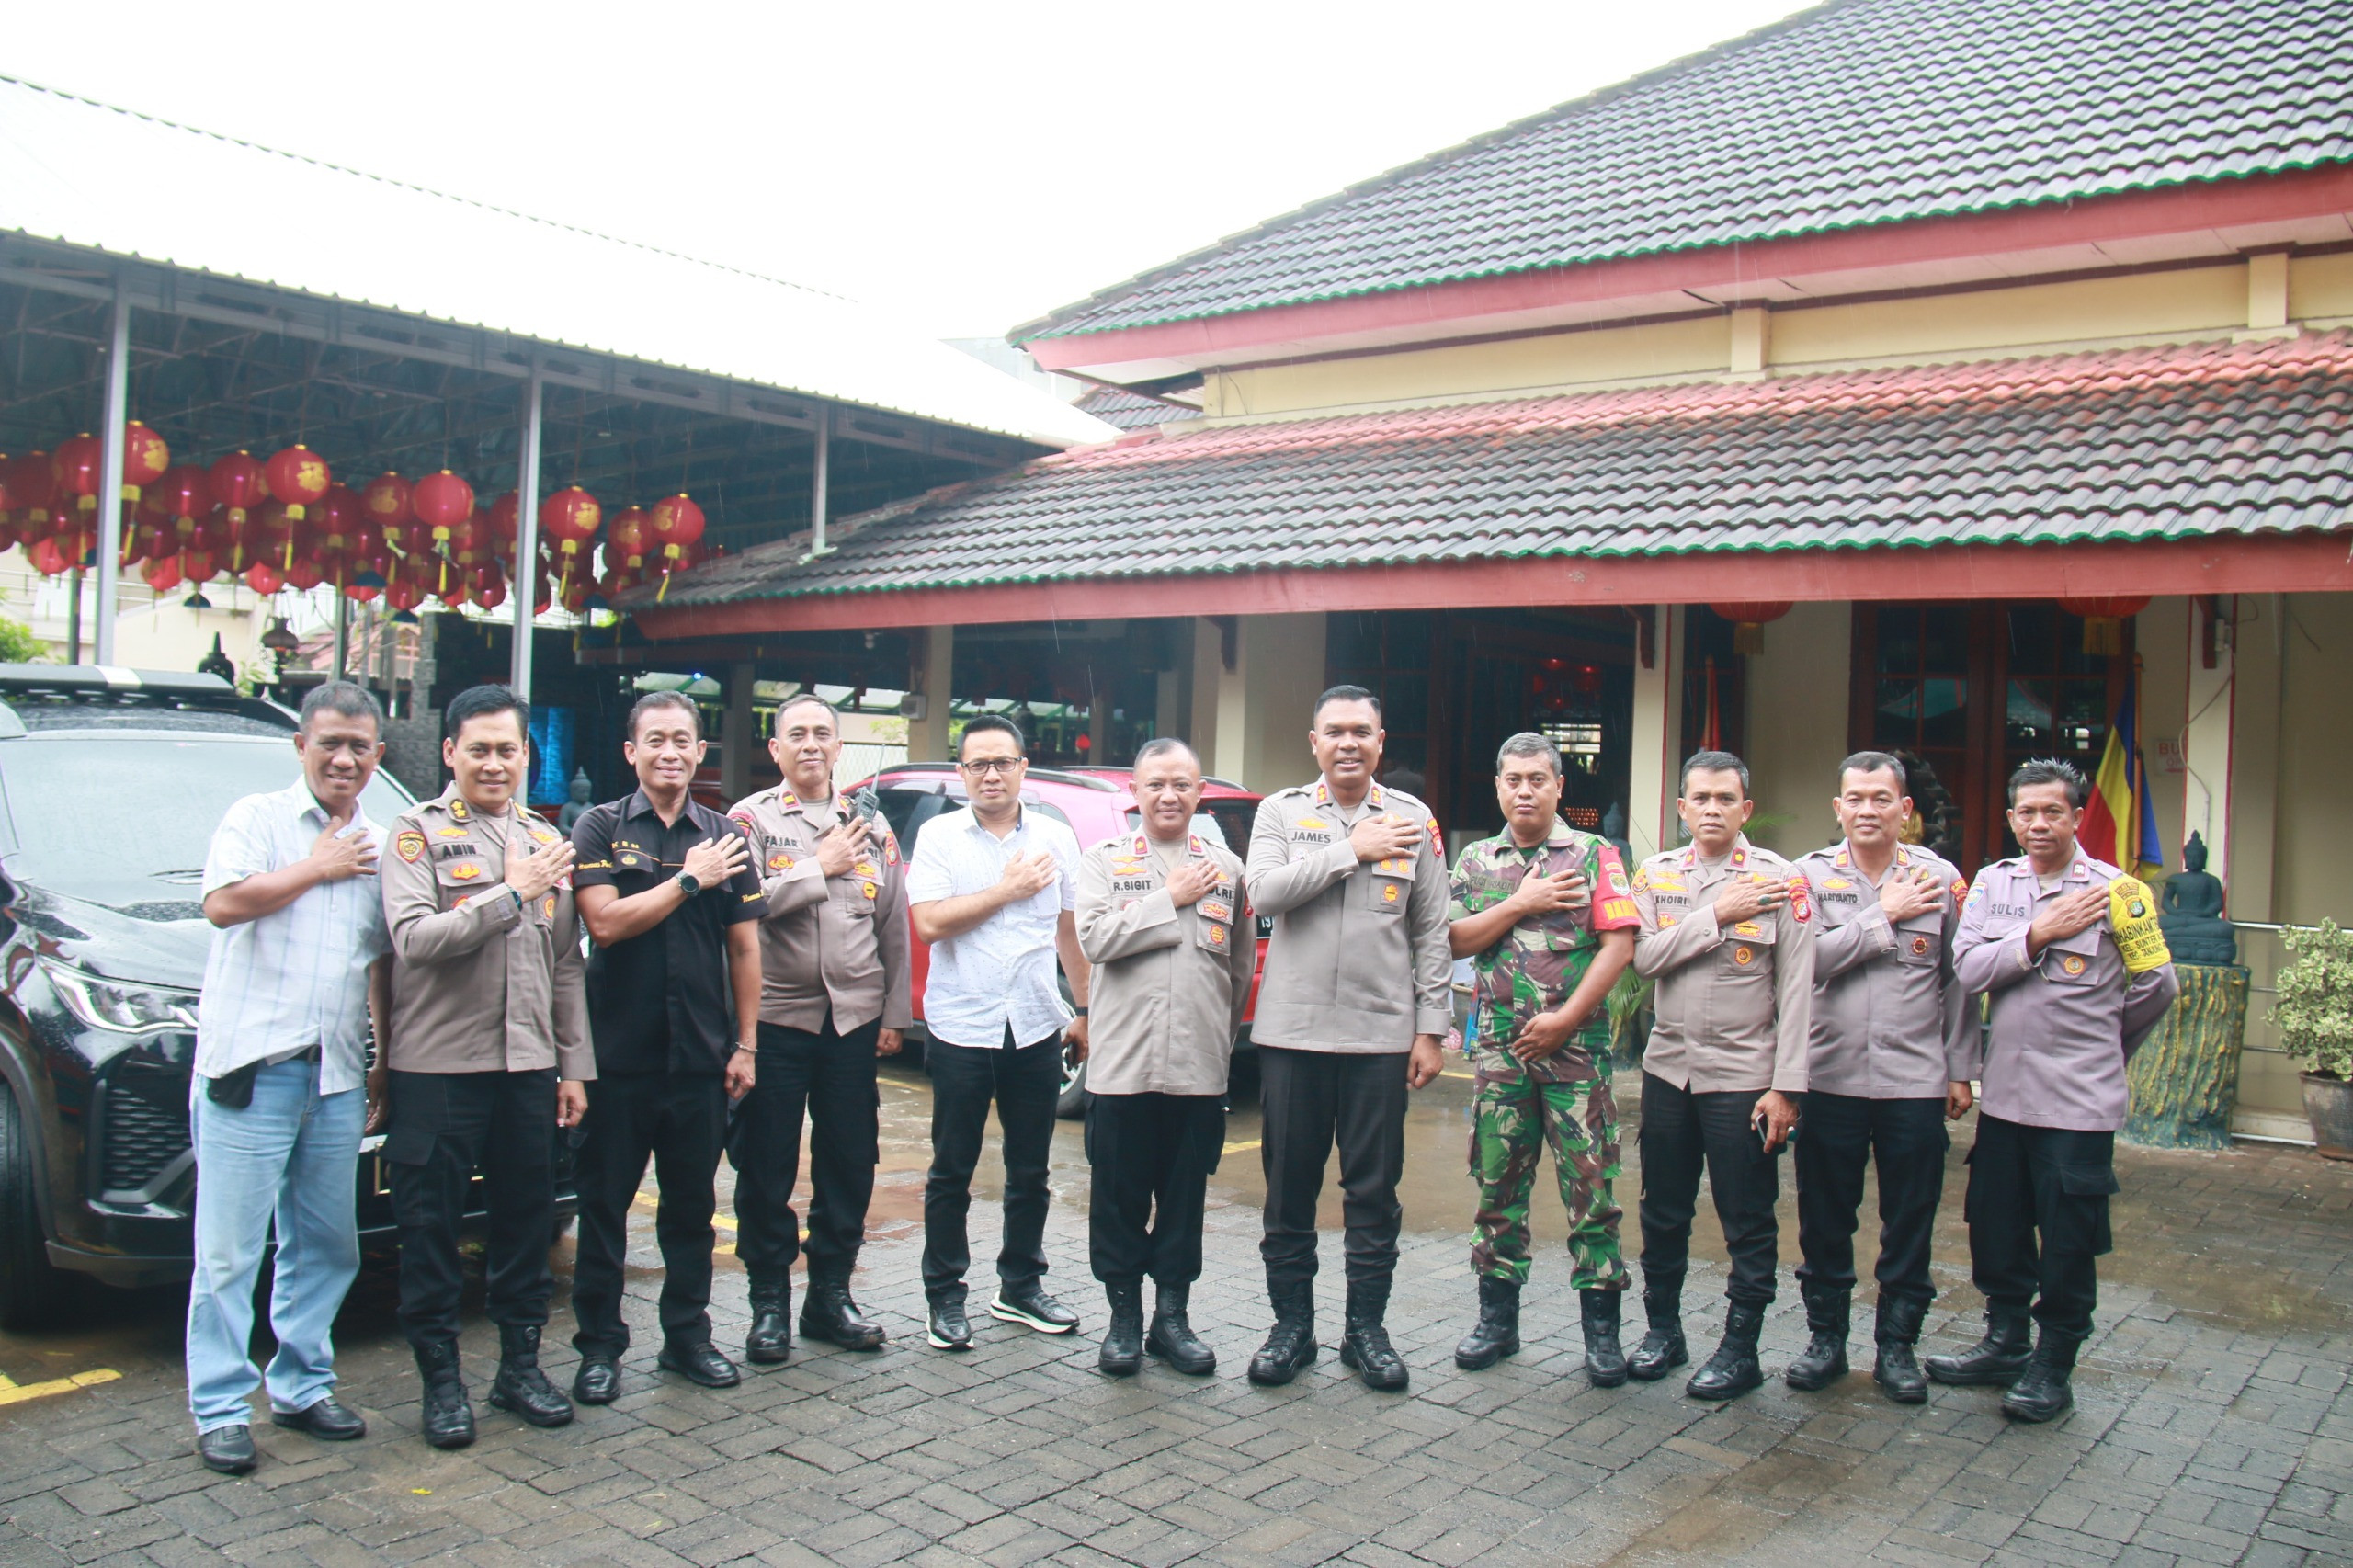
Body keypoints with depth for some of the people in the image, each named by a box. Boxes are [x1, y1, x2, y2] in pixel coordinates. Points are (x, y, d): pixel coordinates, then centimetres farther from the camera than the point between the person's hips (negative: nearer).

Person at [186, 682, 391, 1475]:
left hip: (337, 1076, 5)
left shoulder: (381, 848, 15)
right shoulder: (255, 819, 2)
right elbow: (224, 903, -16)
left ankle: (301, 1387, 23)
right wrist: (318, 868, -7)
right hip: (248, 1067, -5)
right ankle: (221, 1409, 8)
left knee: (326, 1245, 11)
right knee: (229, 1249, -1)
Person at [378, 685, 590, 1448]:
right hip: (438, 1067, -4)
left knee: (528, 1221, 11)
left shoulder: (546, 842, 14)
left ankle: (521, 1363, 25)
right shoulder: (418, 833, -1)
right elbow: (413, 939, -16)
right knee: (431, 1229, 4)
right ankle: (441, 1378, 17)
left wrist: (574, 1064, 11)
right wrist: (510, 894, -20)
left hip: (528, 1065, 5)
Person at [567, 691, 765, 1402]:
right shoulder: (600, 828, 0)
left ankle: (688, 1334, 23)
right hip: (618, 1051, -2)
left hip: (701, 1053, 3)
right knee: (604, 1201, 6)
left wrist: (745, 1043, 5)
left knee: (693, 1202, 11)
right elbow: (605, 921, -14)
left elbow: (744, 947, 9)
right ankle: (599, 1344, 17)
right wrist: (689, 879, -12)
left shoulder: (725, 836, 8)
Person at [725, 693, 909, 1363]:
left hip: (853, 1019, 3)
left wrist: (895, 1013, 8)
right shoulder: (751, 819, 0)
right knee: (766, 1168, 4)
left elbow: (895, 926, 12)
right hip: (775, 1016, -3)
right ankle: (769, 1302, 17)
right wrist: (821, 867, -11)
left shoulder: (871, 827, 11)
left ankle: (830, 1294, 23)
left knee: (850, 1164, 9)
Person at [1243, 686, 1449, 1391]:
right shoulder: (1281, 811, 5)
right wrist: (1353, 850, -13)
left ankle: (1367, 1328, 19)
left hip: (1381, 1035, 0)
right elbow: (1264, 890, -12)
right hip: (1292, 1032, 0)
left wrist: (1430, 1028, 1)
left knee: (1374, 1191, 6)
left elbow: (1431, 932, 6)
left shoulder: (1414, 820, 6)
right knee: (1289, 1188, 7)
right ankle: (1291, 1326, 20)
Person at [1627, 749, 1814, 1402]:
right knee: (1662, 1213, 13)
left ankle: (1740, 1348, 17)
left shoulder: (1780, 880, -5)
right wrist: (1717, 916, -15)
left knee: (1748, 1223, 4)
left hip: (1742, 1075, -3)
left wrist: (1786, 1086, -11)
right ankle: (1662, 1329, 28)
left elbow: (1796, 992, -7)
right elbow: (1645, 957, -8)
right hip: (1668, 1069, 4)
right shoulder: (1656, 875, 6)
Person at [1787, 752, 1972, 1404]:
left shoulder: (1941, 879, 4)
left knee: (1910, 1224, 7)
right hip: (1830, 1077, 0)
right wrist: (1885, 916, -12)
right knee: (1824, 1220, 9)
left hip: (1916, 1081, 0)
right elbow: (1809, 958, -14)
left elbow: (1958, 983, 8)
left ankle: (1896, 1345, 22)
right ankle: (1825, 1338, 23)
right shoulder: (1811, 875, 1)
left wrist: (1961, 1071, 6)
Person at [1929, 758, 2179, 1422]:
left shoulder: (2114, 890, -6)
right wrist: (2040, 934, -15)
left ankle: (2053, 1366, 20)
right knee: (1995, 1229, 15)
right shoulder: (1993, 883, 5)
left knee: (2068, 1242, 4)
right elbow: (1968, 967, -6)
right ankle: (2005, 1342, 33)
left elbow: (2157, 985, 0)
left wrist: (2101, 1046, 9)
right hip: (2004, 1092, 4)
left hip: (2079, 1100, -4)